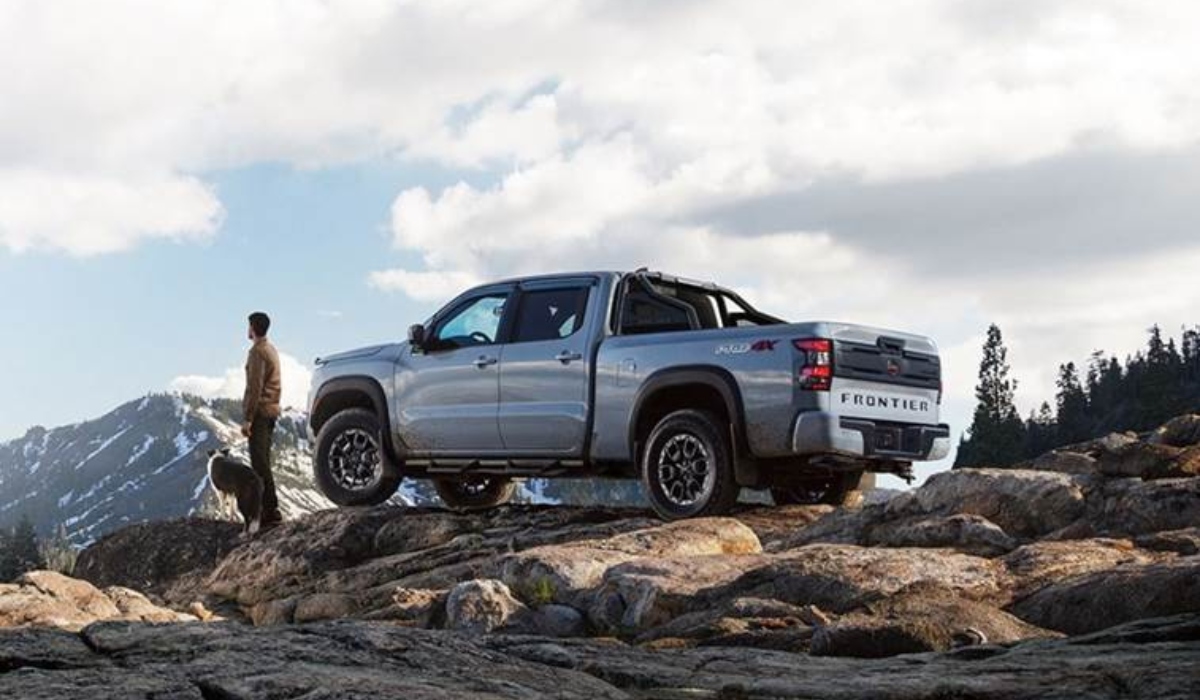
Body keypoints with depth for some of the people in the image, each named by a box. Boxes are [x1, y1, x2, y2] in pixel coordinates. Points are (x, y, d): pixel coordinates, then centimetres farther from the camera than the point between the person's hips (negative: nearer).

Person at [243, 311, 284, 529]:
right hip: (271, 410, 10)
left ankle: (271, 511, -14)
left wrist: (247, 418, -19)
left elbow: (255, 388, -19)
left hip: (260, 412, -10)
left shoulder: (257, 352, -13)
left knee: (260, 463, -10)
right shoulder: (271, 350, 18)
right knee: (263, 461, 13)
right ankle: (268, 508, 15)